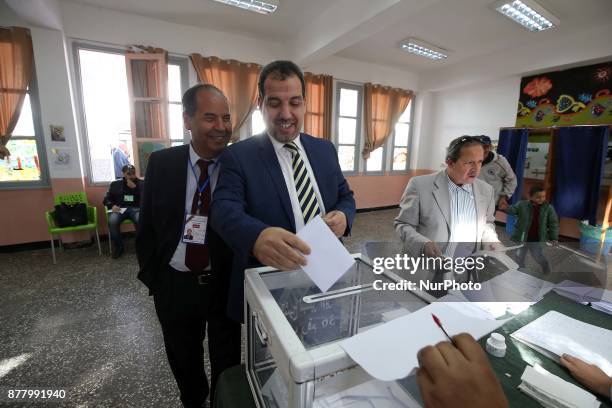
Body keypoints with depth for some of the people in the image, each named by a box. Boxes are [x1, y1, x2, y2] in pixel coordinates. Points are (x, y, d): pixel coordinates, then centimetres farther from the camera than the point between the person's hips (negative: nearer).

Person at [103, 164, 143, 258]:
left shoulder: (141, 183, 13)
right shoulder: (115, 184, 19)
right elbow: (106, 199, 17)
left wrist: (135, 187, -10)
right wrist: (112, 205, -5)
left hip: (135, 208, -2)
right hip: (119, 209, 2)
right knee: (112, 221, -31)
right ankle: (118, 246, -8)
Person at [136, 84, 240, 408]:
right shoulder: (162, 163, -4)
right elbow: (147, 224, 3)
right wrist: (151, 276, 2)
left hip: (226, 284, -2)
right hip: (174, 284, 3)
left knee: (227, 362, 21)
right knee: (183, 361, 28)